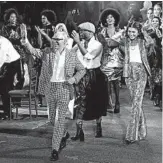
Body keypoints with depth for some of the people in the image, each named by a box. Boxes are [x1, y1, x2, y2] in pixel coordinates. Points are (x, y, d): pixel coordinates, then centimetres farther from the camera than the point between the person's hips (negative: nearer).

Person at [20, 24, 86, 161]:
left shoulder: (72, 56, 1)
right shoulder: (47, 52, 3)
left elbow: (82, 70, 11)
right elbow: (33, 51, -12)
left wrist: (75, 78, -8)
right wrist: (25, 40, -30)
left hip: (64, 88, -3)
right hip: (50, 89, 3)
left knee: (59, 119, -6)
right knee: (53, 119, 14)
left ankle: (55, 149, -2)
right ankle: (62, 136, 43)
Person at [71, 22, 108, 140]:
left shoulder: (98, 45, -7)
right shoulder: (80, 44, 5)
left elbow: (88, 56, -24)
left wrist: (78, 42, -25)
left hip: (94, 75, -2)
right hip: (81, 75, 2)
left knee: (97, 103, 11)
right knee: (79, 104, -7)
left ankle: (98, 128, 30)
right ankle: (79, 132, -5)